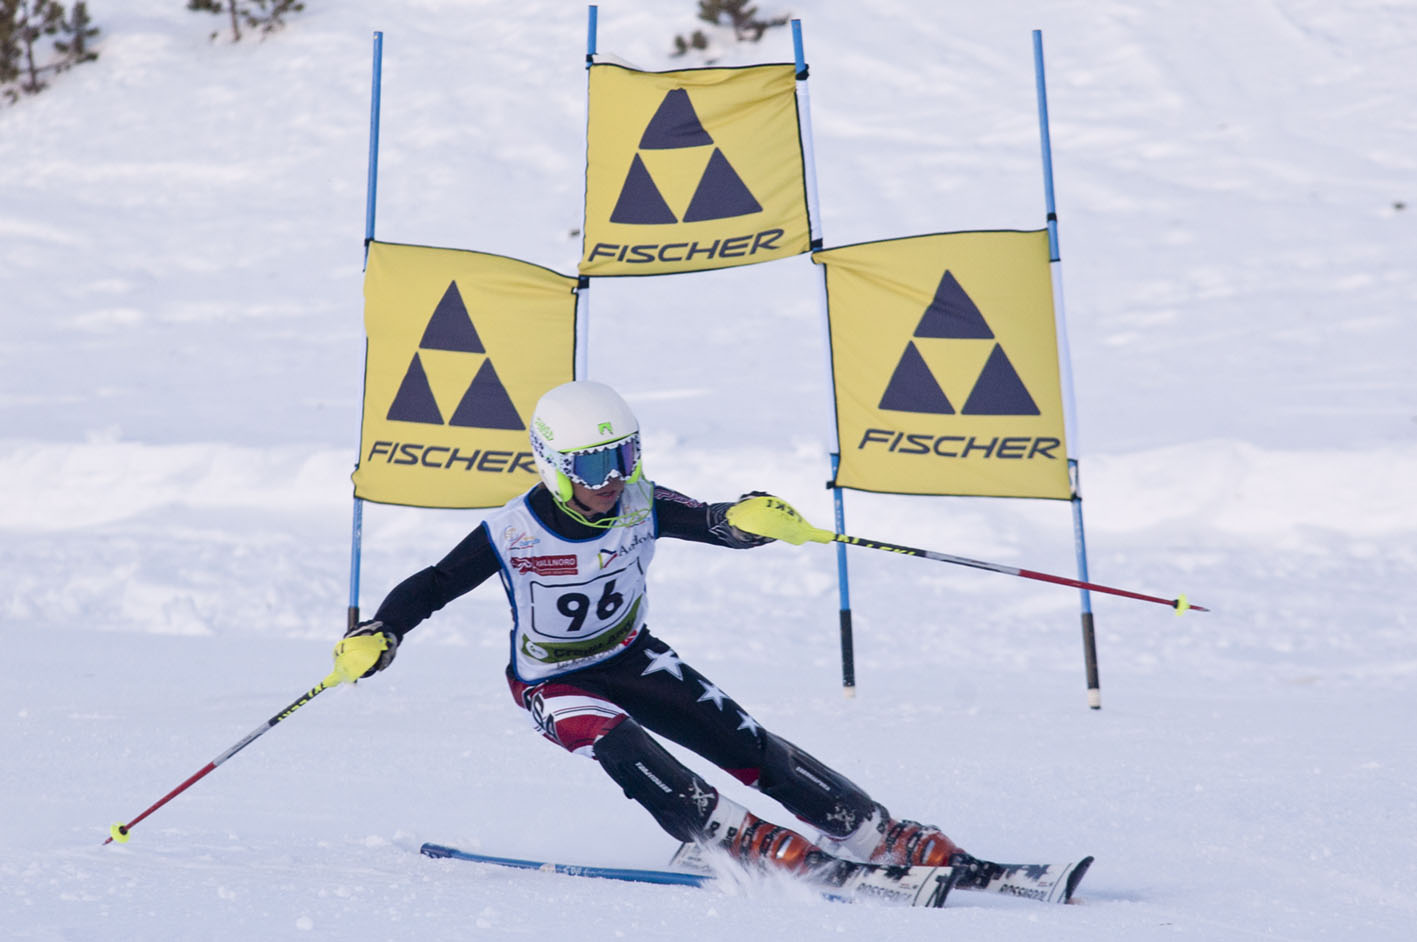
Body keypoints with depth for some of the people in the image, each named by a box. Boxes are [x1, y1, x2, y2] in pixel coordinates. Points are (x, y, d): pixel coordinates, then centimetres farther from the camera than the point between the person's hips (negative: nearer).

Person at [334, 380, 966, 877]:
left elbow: (718, 524, -25)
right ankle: (740, 839, -36)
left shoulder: (642, 507, -17)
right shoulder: (512, 535, -24)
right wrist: (376, 636, -33)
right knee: (621, 746, -33)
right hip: (552, 681, -3)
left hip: (630, 656, 3)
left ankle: (875, 833, -7)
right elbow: (431, 586, -17)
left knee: (741, 739, -9)